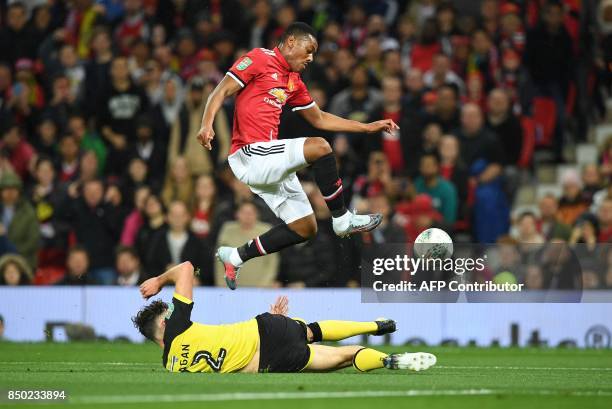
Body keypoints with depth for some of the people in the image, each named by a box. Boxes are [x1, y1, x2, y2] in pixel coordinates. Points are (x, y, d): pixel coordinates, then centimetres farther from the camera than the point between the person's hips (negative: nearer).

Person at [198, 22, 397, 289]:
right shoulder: (259, 59, -2)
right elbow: (222, 91, -8)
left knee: (305, 229, 7)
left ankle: (234, 257, 15)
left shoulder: (294, 82, 21)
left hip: (270, 163, 9)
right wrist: (207, 124, -25)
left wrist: (368, 127, 27)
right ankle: (342, 220, -13)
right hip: (251, 154, -9)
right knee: (319, 148, -24)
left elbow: (319, 119, 29)